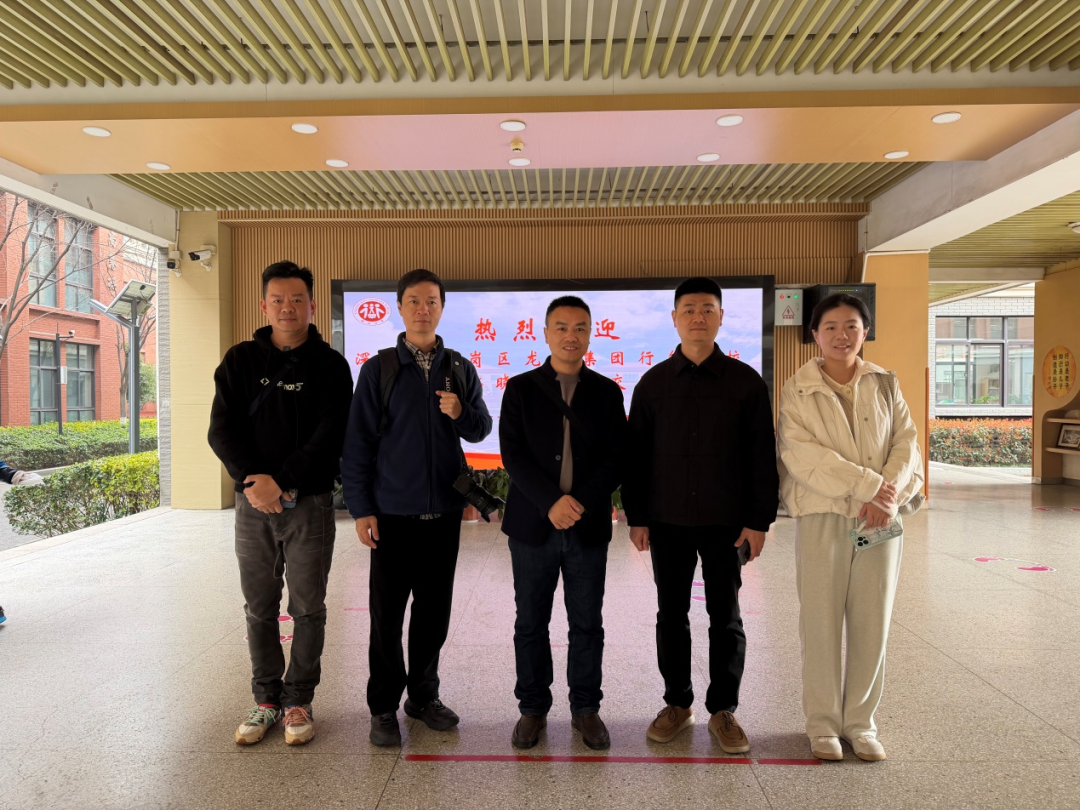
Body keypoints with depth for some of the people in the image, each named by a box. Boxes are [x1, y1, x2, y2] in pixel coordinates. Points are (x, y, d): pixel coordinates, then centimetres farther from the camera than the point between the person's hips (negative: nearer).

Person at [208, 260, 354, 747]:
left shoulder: (329, 366, -1)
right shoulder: (241, 361, 7)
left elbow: (331, 436, -10)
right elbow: (221, 429, 0)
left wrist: (282, 481, -19)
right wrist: (249, 481, -15)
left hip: (310, 502, -2)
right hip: (253, 502, 2)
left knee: (307, 608, 6)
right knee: (260, 608, 12)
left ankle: (298, 701, 21)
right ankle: (266, 699, 27)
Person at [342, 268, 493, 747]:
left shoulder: (459, 369, 8)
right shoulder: (379, 368, -1)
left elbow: (481, 428, 11)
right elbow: (358, 440, -2)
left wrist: (462, 413, -12)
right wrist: (361, 507, -7)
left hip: (444, 510, 3)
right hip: (393, 511, -3)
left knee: (435, 610, 12)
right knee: (387, 613, 5)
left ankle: (423, 696, 30)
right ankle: (384, 707, 21)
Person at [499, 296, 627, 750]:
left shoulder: (607, 392, 6)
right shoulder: (521, 389, 3)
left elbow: (616, 459, -1)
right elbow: (512, 455, -6)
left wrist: (580, 502, -14)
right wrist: (551, 502, -17)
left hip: (589, 527, 1)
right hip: (533, 524, 0)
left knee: (587, 624, 10)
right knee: (531, 623, 10)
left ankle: (586, 708, 28)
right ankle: (533, 708, 27)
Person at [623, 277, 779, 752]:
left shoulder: (745, 381, -1)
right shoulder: (653, 382, 3)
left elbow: (763, 456, -2)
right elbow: (636, 454, 4)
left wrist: (759, 521, -6)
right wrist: (636, 517, 0)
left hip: (726, 521, -1)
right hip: (667, 521, 2)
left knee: (725, 617, 8)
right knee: (671, 615, 11)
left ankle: (723, 710, 24)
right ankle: (677, 704, 27)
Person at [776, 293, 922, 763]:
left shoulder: (884, 385, 9)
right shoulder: (797, 391, -1)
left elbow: (907, 442, 3)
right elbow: (801, 454, -12)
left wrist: (889, 495, -14)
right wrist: (868, 485, -18)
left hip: (880, 518, 3)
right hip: (822, 517, -3)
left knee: (872, 622, 8)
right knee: (821, 622, 3)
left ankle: (860, 721, 25)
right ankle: (823, 723, 20)